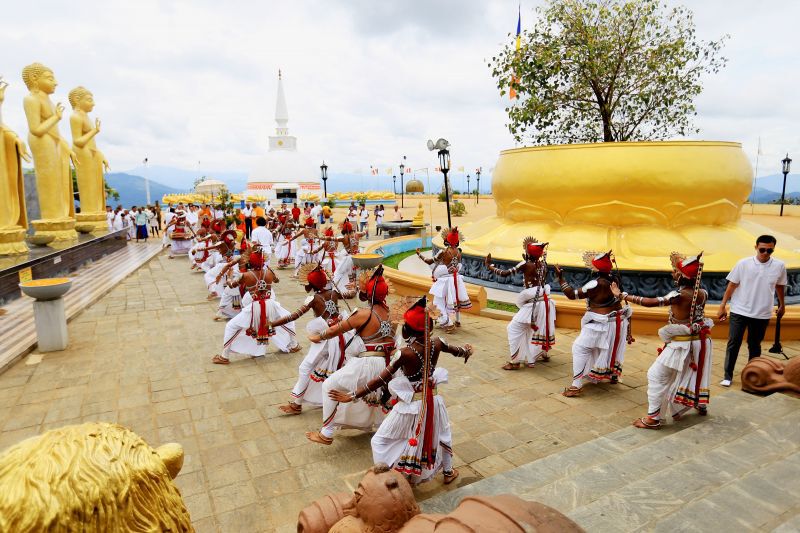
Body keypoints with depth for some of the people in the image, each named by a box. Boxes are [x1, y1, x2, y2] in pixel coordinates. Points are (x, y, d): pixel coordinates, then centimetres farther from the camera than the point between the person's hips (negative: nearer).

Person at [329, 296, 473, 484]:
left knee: (381, 441, 14)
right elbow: (457, 351, 9)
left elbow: (381, 380, -28)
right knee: (441, 434, 33)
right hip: (432, 401, 6)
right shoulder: (436, 344, -13)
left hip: (411, 405, -5)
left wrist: (352, 395, -23)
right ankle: (448, 472, 50)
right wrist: (467, 351, 33)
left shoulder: (406, 353, -28)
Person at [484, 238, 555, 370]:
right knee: (541, 328, 28)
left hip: (533, 303, -7)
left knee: (514, 328, 2)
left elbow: (504, 274, -15)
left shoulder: (526, 264, -15)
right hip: (545, 301, 7)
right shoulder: (543, 264, 2)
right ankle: (545, 354, 45)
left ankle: (515, 361, 2)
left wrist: (489, 265, -4)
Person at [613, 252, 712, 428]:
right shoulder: (702, 293, -4)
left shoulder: (679, 295, -26)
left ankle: (653, 418, 1)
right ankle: (701, 405, 52)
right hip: (700, 341, 8)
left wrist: (621, 295, -32)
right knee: (695, 372, 31)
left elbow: (650, 302, -34)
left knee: (656, 375, -1)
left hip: (682, 344, -8)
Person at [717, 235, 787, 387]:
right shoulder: (743, 264, -9)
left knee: (755, 345, 13)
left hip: (762, 314, 2)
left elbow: (780, 286, 13)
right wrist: (722, 306, -3)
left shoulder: (780, 266, -3)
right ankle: (728, 376, 8)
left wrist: (782, 305, 23)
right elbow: (732, 285, -3)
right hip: (739, 311, -2)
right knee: (733, 344, 0)